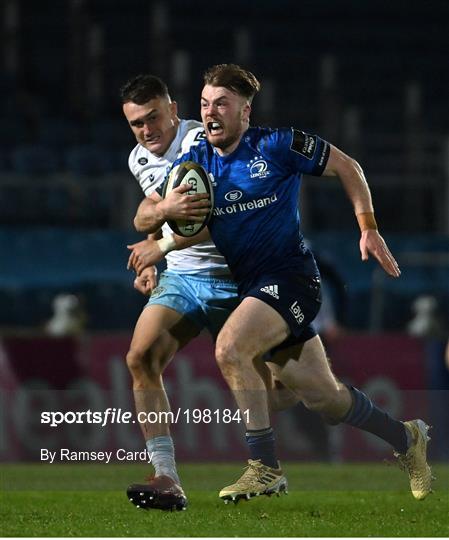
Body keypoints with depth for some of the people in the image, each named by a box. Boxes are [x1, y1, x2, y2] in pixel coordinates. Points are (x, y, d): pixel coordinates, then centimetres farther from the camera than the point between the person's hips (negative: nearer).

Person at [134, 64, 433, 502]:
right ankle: (406, 438, 35)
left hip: (290, 275, -6)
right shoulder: (194, 162, 6)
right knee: (323, 397, 10)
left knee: (230, 348, -29)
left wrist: (368, 229, -4)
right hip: (250, 284, 6)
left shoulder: (277, 146, -8)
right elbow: (143, 218, 6)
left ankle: (266, 468, -20)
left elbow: (346, 167, 2)